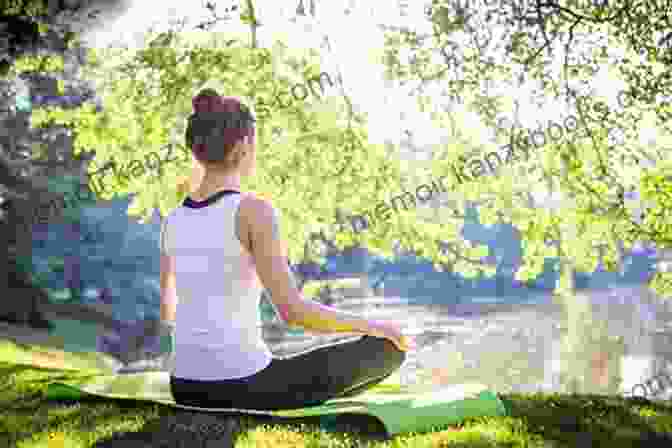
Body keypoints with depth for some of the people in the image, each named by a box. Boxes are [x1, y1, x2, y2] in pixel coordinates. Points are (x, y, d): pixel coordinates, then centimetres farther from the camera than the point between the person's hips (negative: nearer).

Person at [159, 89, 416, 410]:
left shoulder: (172, 221, 6)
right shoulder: (255, 210, -15)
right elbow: (291, 310, -20)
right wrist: (372, 325, -4)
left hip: (187, 389, 8)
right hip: (241, 388, -8)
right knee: (389, 350, 7)